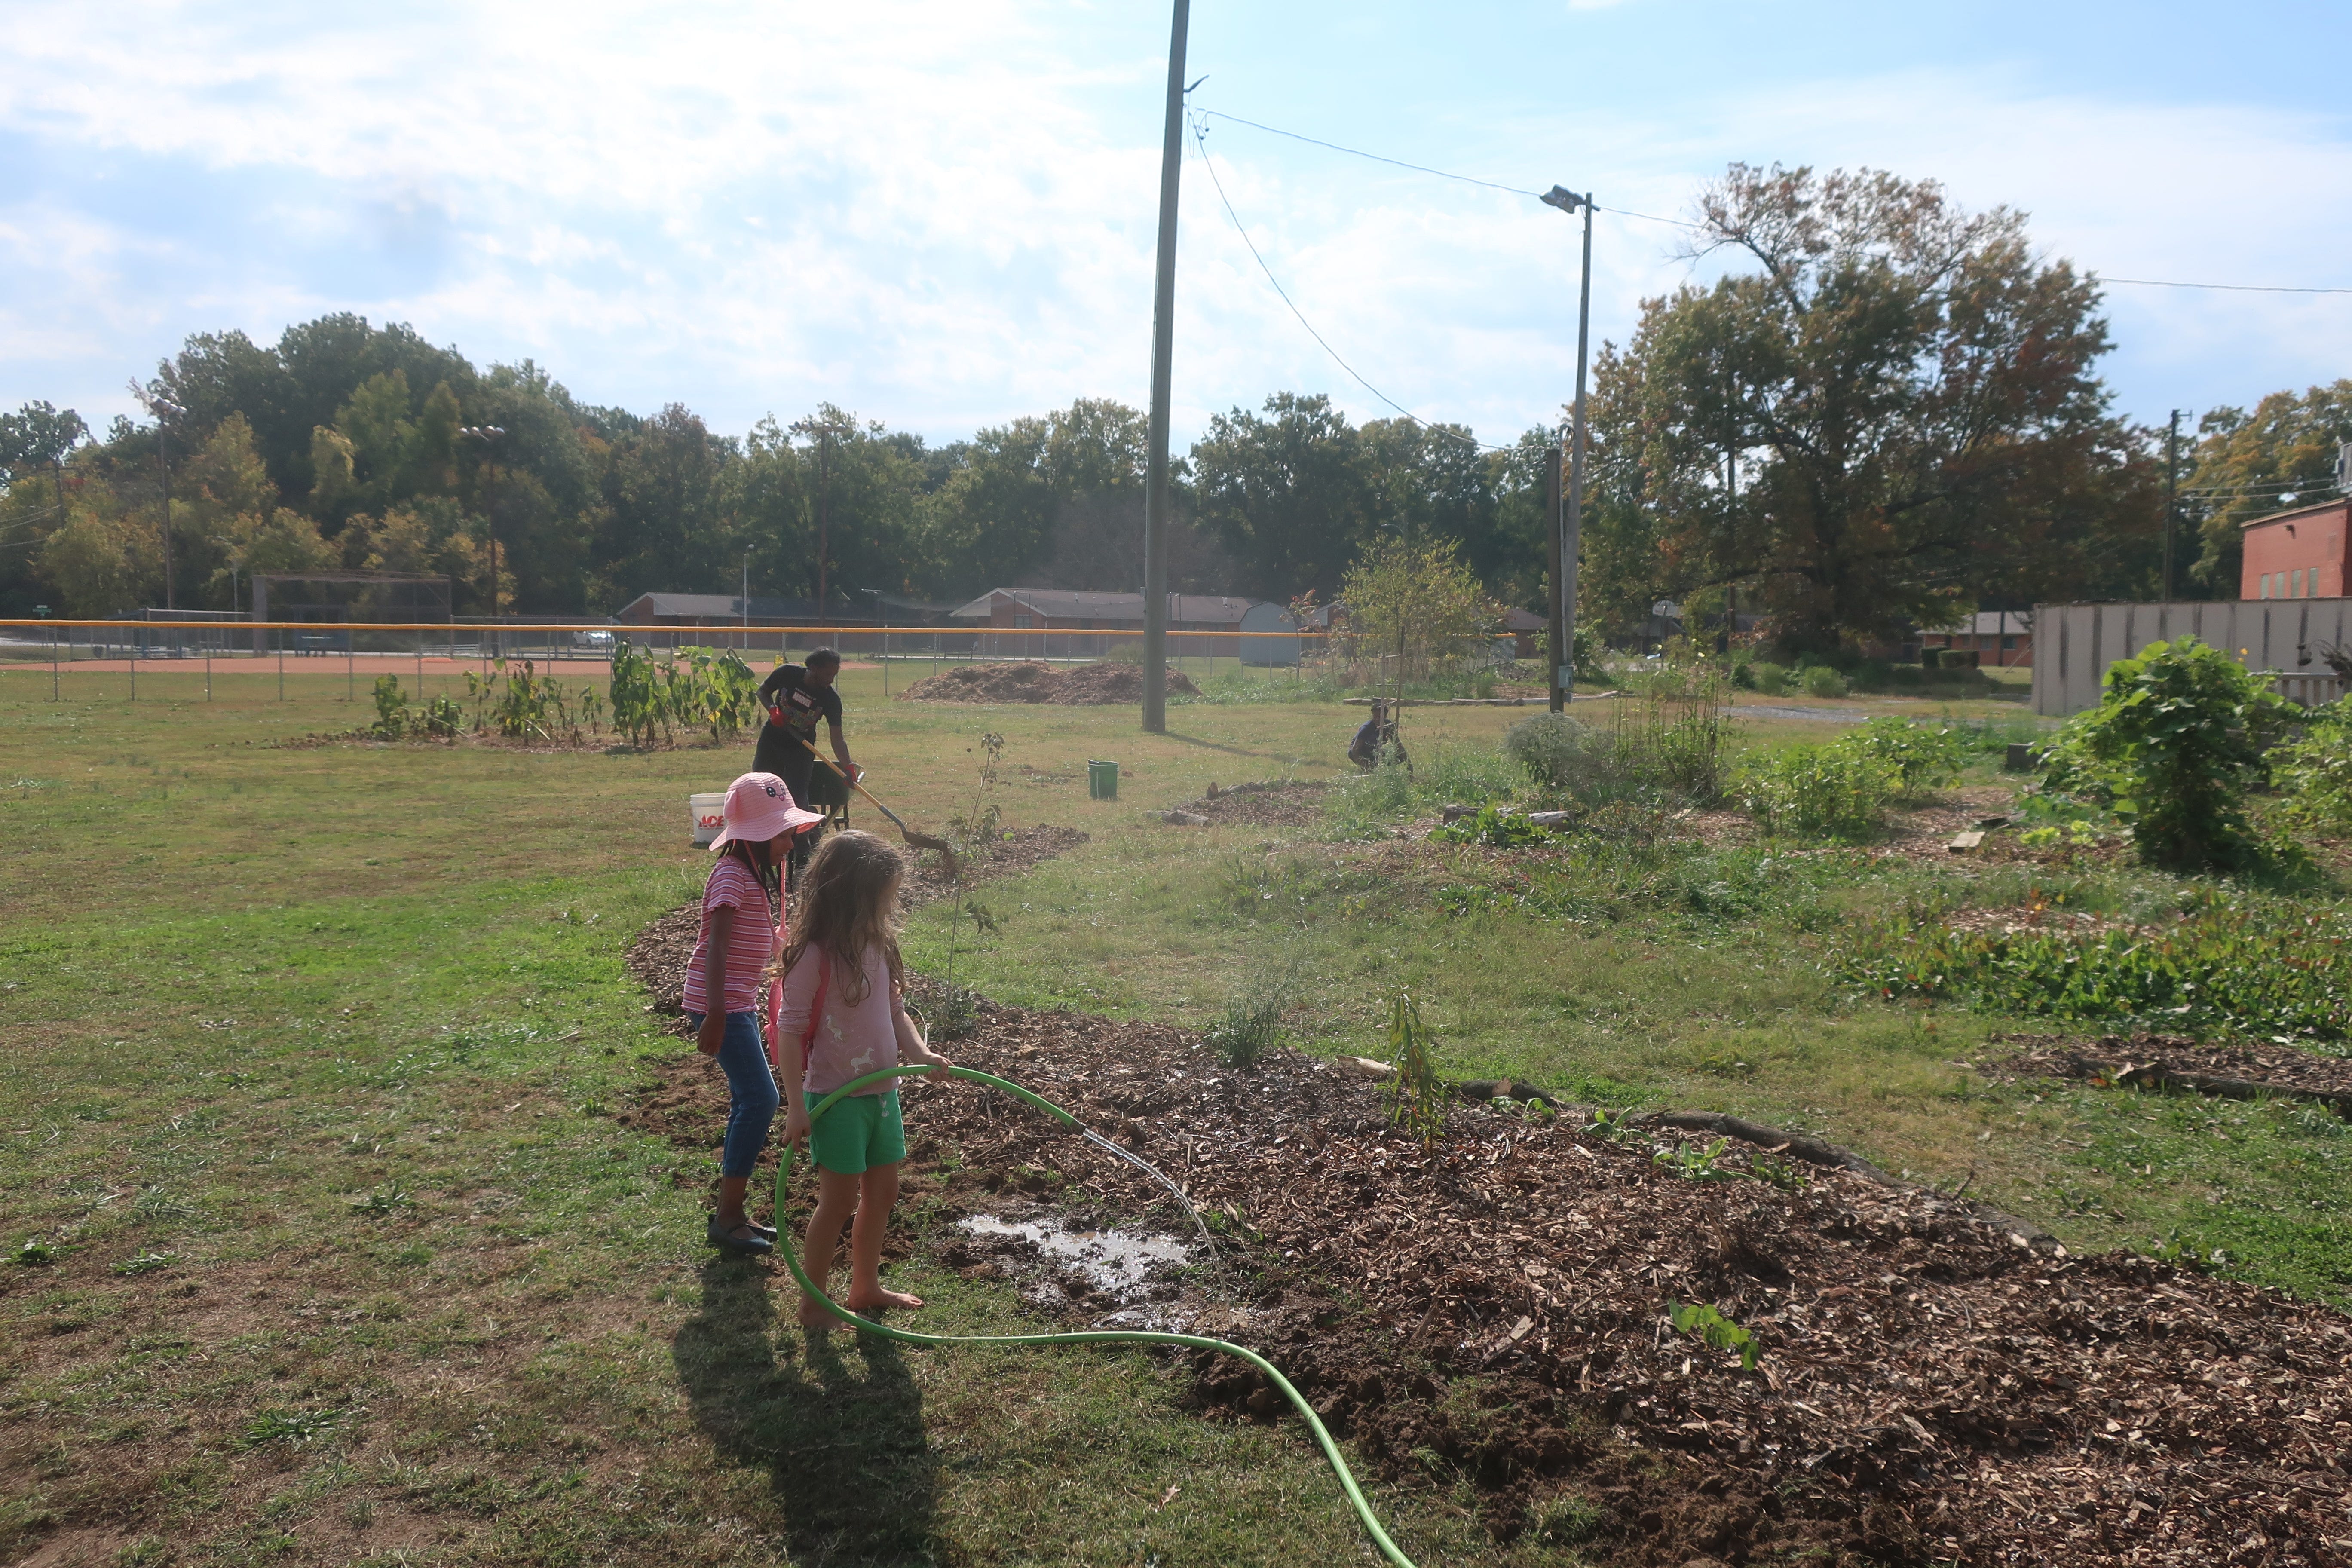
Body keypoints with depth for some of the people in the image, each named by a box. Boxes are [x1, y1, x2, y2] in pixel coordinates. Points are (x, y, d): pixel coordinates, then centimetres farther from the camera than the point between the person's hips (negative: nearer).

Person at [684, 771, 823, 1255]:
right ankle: (727, 1220, -2)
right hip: (720, 1005, -10)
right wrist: (716, 1015, -32)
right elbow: (717, 947, -25)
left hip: (740, 1001, 10)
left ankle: (732, 1211, 20)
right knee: (759, 1099, -10)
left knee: (749, 1101, 12)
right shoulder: (732, 875, -17)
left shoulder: (757, 872, 13)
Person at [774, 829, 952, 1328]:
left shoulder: (878, 945, 3)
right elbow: (791, 1032, -17)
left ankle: (866, 1287, 33)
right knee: (840, 1198, 1)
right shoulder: (813, 955, -20)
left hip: (882, 1090, 8)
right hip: (836, 1097, -7)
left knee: (882, 1192, 16)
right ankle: (812, 1302, 18)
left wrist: (918, 1050, -8)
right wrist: (796, 1106, -17)